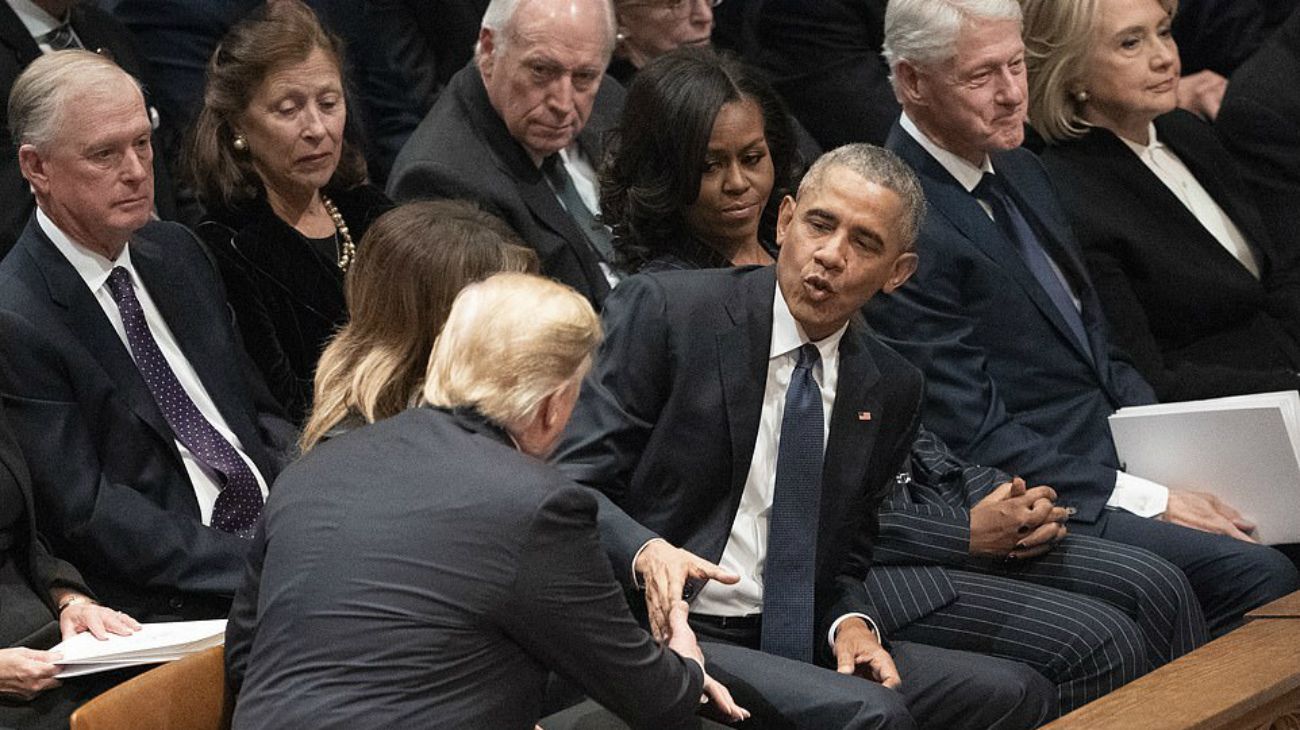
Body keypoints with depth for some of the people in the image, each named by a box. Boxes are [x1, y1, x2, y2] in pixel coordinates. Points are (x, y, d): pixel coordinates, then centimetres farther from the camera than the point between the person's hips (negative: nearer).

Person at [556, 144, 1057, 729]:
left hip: (796, 645, 6)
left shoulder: (890, 389, 12)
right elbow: (571, 480, -9)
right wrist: (647, 552, -29)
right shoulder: (663, 311, -5)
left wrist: (851, 624, -4)